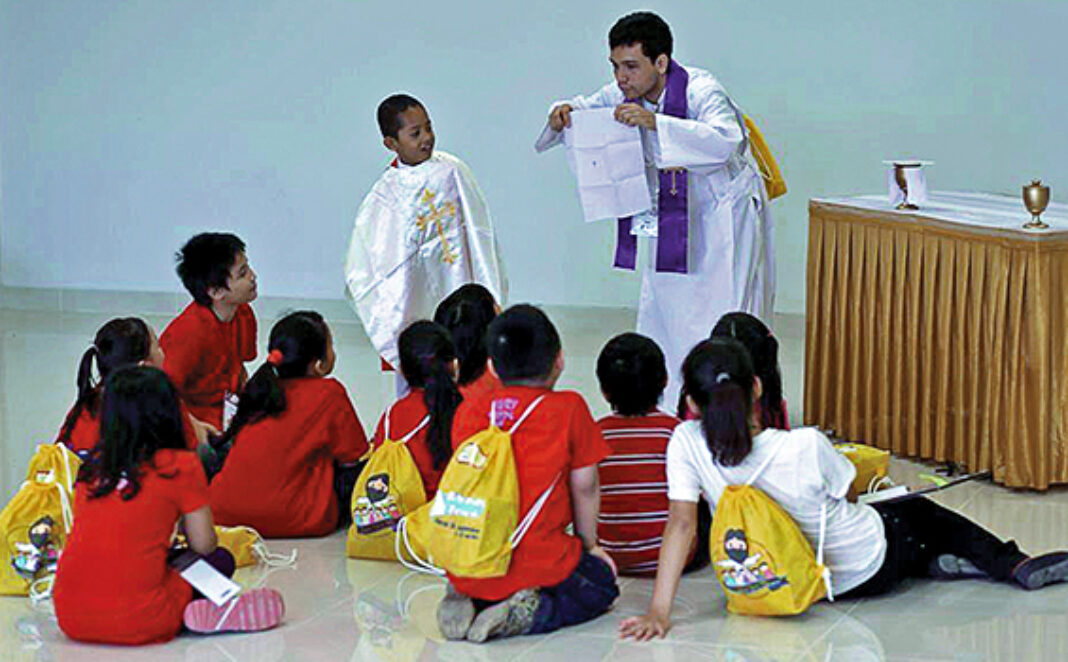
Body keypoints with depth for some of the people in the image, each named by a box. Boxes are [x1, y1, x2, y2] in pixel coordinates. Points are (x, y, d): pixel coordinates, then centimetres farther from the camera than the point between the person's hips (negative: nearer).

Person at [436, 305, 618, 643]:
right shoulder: (569, 409, -4)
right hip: (539, 562, -5)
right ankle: (530, 613, -7)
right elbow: (584, 488, 3)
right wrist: (589, 544, 21)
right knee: (602, 582, 24)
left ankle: (463, 601, 5)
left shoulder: (467, 410, 8)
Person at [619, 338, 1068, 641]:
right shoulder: (806, 448, -33)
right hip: (868, 570, -4)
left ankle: (940, 566, 44)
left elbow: (681, 522, -29)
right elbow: (844, 491, -13)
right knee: (921, 513, 28)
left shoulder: (687, 445, -26)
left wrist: (658, 611, -28)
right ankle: (1016, 566, 40)